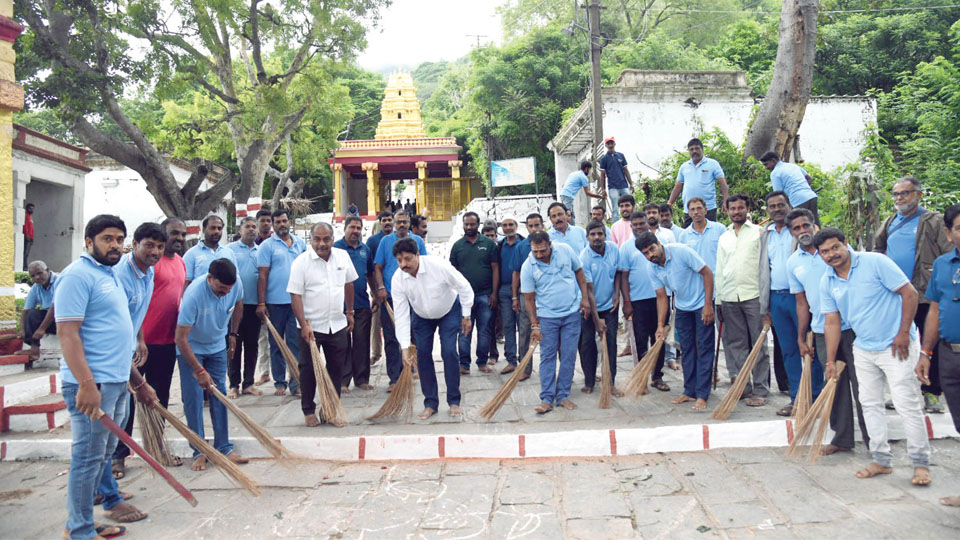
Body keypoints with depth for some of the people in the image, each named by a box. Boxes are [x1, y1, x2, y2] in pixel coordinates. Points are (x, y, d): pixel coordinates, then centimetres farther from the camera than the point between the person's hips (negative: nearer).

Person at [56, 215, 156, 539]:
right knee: (88, 457, 0)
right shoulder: (78, 275, -11)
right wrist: (86, 384, -26)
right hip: (92, 385, -10)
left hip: (116, 383, 10)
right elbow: (67, 333, -19)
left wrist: (138, 382, 25)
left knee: (102, 455, 16)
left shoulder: (110, 275, 18)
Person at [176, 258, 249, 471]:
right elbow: (181, 338, -30)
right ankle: (199, 452, 5)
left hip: (218, 347, 5)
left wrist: (233, 334, 13)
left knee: (220, 397, 5)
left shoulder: (236, 286, -20)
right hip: (191, 349, -4)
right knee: (193, 399, -5)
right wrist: (199, 370, -27)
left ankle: (223, 447, 12)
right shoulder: (194, 294, -34)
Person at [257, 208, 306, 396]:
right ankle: (279, 382, 16)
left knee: (296, 343, 1)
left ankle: (296, 381, 5)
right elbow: (262, 276, -3)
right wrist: (261, 303, -8)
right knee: (276, 344, 7)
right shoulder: (267, 245, 1)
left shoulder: (300, 243, 11)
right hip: (275, 302, -2)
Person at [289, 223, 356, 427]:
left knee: (336, 369, 9)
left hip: (337, 325, 4)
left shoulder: (343, 256, 3)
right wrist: (304, 325, -19)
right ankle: (308, 412, 22)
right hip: (311, 326, -4)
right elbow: (295, 296, -12)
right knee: (308, 370, 6)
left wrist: (350, 313, 17)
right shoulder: (301, 262, -10)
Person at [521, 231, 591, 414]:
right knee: (547, 357, -1)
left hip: (572, 312, 1)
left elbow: (579, 271, 8)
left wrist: (585, 298, 2)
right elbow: (529, 298, -6)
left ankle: (563, 396, 14)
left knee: (569, 356, 4)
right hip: (547, 316, -1)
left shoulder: (565, 250, -7)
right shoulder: (528, 267, -11)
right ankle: (547, 399, 5)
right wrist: (534, 325, -9)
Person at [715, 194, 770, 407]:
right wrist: (718, 301, 11)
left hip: (753, 295, -4)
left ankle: (760, 390, 3)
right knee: (735, 344, 6)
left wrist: (765, 301, -8)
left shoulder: (758, 232, 5)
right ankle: (742, 386, 14)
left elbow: (765, 266, 0)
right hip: (729, 298, 4)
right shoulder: (724, 237, 18)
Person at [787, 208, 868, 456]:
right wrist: (801, 338, 11)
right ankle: (842, 438, 19)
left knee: (860, 383, 0)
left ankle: (873, 439, 11)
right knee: (835, 384, 9)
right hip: (822, 331, 3)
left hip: (851, 326, -3)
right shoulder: (793, 263, 8)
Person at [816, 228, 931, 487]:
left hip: (896, 346, -6)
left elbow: (910, 293, -13)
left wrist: (903, 333, -16)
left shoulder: (875, 262, -14)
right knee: (870, 404, 9)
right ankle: (881, 460, 20)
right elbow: (832, 322, 5)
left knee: (907, 403, -5)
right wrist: (830, 360, 3)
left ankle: (921, 463, 9)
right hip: (863, 349, 6)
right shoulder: (827, 282, 1)